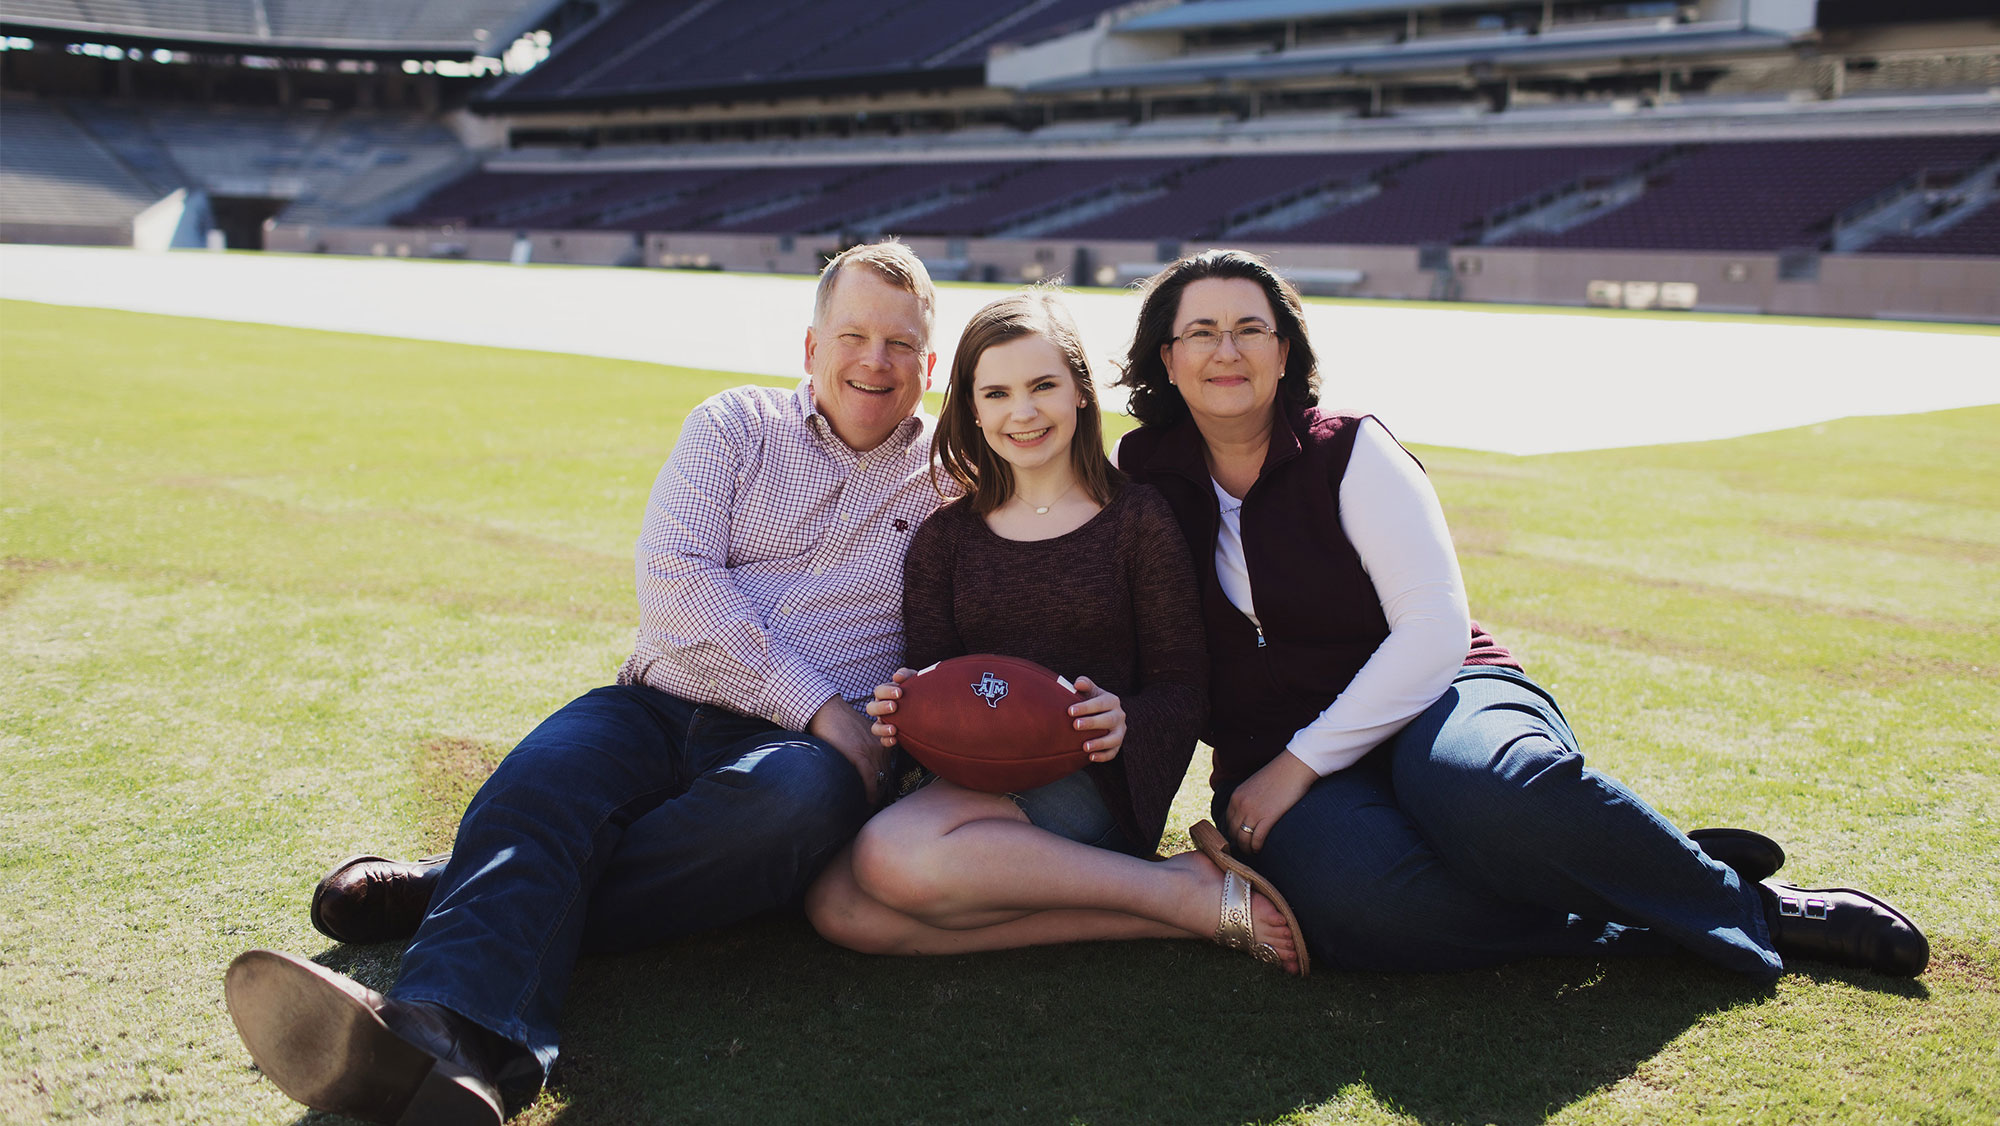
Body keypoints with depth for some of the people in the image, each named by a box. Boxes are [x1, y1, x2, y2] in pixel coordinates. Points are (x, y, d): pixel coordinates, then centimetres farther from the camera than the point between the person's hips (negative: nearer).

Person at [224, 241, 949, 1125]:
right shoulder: (736, 426, 13)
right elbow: (673, 580, -1)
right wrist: (816, 704, -10)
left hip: (793, 747, -1)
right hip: (659, 709, 1)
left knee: (801, 792, -38)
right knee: (537, 786, -32)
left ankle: (450, 895, -31)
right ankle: (447, 1039, -59)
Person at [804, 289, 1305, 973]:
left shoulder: (1137, 519, 6)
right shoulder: (944, 538, 15)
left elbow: (1184, 686, 3)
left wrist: (1125, 722, -20)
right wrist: (905, 714, -14)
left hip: (1094, 783, -5)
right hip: (973, 780, 5)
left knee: (893, 858, -34)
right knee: (835, 904, -28)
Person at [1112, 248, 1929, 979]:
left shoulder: (1349, 452, -2)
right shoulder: (1147, 485, 5)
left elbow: (1436, 631, -10)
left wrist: (1299, 764, -17)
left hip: (1431, 702, -1)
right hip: (1277, 767, 1)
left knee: (1487, 790, -40)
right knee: (1355, 899, -36)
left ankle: (1728, 902, -13)